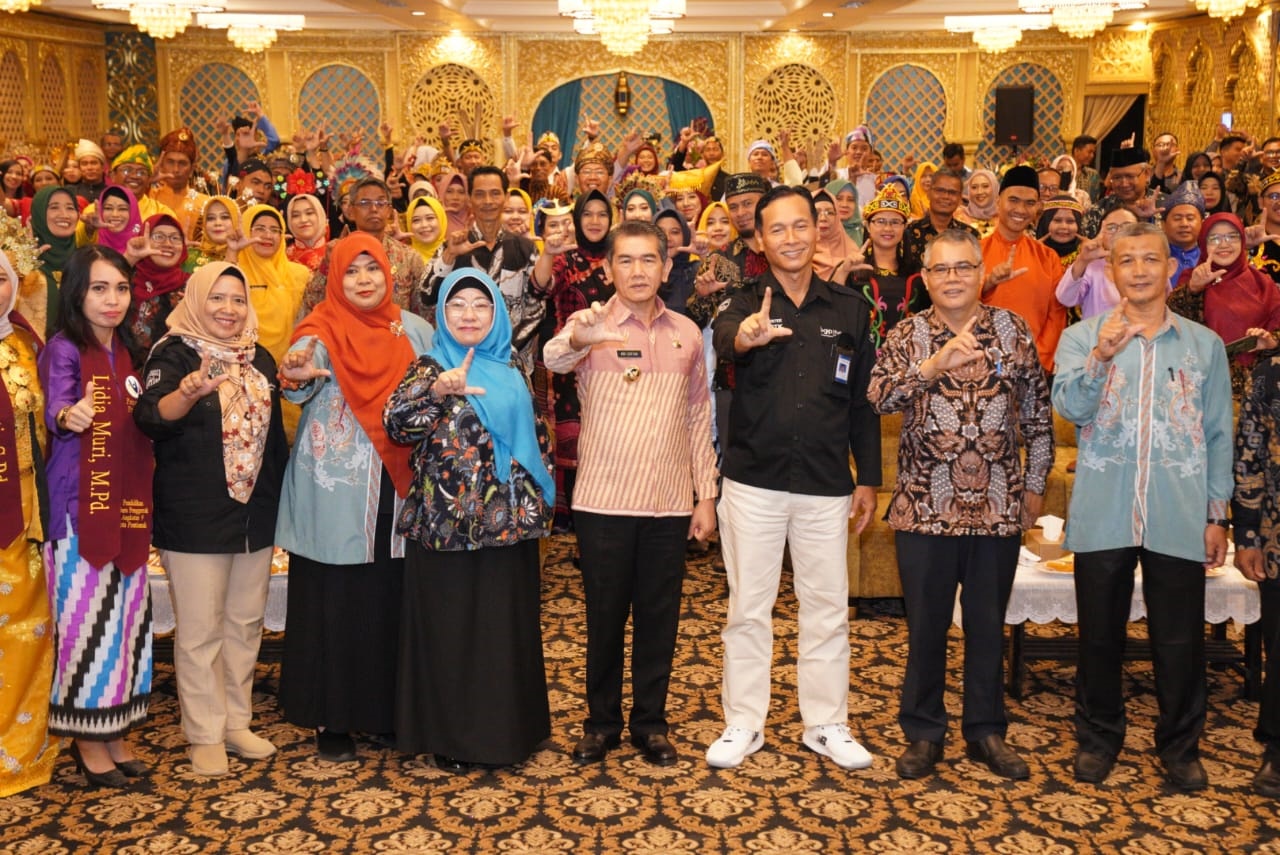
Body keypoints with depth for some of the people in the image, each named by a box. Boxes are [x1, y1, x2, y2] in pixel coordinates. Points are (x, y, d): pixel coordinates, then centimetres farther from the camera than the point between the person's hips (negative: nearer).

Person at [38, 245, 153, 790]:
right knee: (87, 617, -1)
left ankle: (115, 732, 22)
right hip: (80, 504, -6)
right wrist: (69, 416, -45)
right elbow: (54, 412, -24)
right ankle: (88, 740, 13)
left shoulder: (127, 352, 12)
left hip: (128, 503, 6)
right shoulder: (64, 349, -7)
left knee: (126, 614, 10)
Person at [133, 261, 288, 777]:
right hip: (194, 518, -5)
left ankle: (237, 721, 27)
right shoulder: (173, 354, -7)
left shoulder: (260, 360, 10)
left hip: (256, 515, 6)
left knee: (246, 622, 13)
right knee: (200, 629, 1)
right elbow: (150, 417, -25)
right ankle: (205, 734, 13)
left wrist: (282, 500, 14)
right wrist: (191, 392, -45)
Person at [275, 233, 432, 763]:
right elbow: (305, 371, -25)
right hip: (336, 493, -3)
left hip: (398, 489, 3)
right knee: (335, 604, 3)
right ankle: (330, 718, 17)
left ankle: (385, 709, 24)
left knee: (392, 600, 8)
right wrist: (298, 375, -47)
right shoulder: (323, 330, -4)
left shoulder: (414, 330, 9)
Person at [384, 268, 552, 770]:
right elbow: (395, 423, -22)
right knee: (448, 631, 4)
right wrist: (437, 389, -38)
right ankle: (448, 736, 19)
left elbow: (537, 441, 18)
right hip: (445, 525, -4)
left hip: (509, 523, 4)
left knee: (507, 629, 11)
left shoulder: (511, 375, 11)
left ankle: (506, 728, 26)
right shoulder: (430, 368, -3)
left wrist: (539, 502, 11)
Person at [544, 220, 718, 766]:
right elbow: (553, 358, -27)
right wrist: (578, 338, -50)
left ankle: (651, 723, 26)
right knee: (605, 616, 9)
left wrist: (706, 495, 8)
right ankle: (601, 722, 26)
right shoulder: (591, 325, -4)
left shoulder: (686, 333, 7)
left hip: (670, 503, 3)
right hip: (604, 501, -2)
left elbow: (699, 418, 12)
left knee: (659, 618, 10)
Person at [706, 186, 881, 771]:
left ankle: (827, 726, 26)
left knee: (828, 608, 10)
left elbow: (863, 401, 9)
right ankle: (744, 724, 22)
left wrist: (868, 479, 6)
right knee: (747, 607, 8)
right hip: (753, 481, -1)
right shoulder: (746, 304, -2)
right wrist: (746, 335, -52)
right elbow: (724, 335, -28)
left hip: (825, 486, 2)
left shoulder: (849, 309, 5)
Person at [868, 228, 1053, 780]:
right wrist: (935, 364, -29)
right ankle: (923, 731, 24)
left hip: (998, 507, 1)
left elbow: (1038, 413, 10)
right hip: (926, 507, -1)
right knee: (926, 626, 9)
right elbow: (879, 397, -16)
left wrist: (1035, 484, 9)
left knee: (988, 624, 12)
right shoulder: (908, 336, 0)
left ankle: (986, 730, 27)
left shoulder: (1013, 330, 4)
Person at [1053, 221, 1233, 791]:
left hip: (1178, 519, 1)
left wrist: (1217, 514, 7)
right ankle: (1098, 738, 27)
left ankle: (1180, 745, 26)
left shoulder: (1204, 345, 9)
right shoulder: (1082, 338, 4)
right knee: (1099, 635, 9)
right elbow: (1070, 407, -13)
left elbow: (1218, 435, 11)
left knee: (1180, 640, 7)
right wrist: (1100, 355, -30)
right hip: (1103, 515, -1)